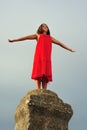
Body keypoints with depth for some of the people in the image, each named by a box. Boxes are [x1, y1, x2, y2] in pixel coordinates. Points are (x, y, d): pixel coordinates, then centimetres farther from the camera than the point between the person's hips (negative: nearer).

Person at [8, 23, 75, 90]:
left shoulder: (50, 38, 26)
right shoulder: (38, 35, 17)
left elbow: (60, 43, 31)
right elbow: (27, 37, 11)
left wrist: (70, 49, 34)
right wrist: (13, 40, 5)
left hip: (47, 59, 3)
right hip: (39, 57, -3)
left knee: (46, 75, -4)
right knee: (38, 74, -9)